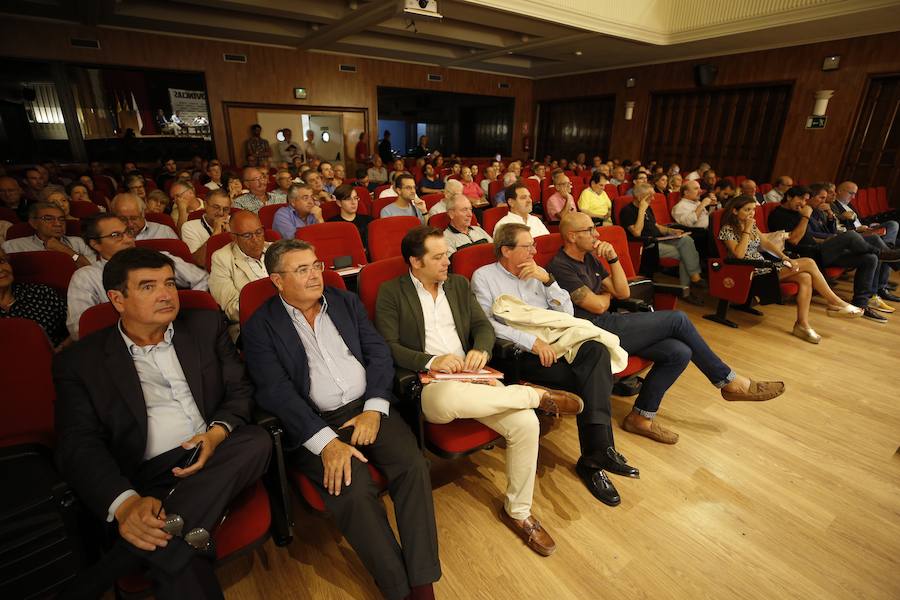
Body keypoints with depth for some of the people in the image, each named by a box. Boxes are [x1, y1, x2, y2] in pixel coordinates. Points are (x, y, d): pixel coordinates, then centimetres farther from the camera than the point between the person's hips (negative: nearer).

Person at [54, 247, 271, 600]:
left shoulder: (205, 326, 11)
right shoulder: (80, 362, 5)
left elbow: (239, 390, 10)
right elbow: (78, 446, -4)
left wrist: (217, 433, -13)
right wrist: (126, 503, -23)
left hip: (215, 460, 5)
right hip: (148, 478, -4)